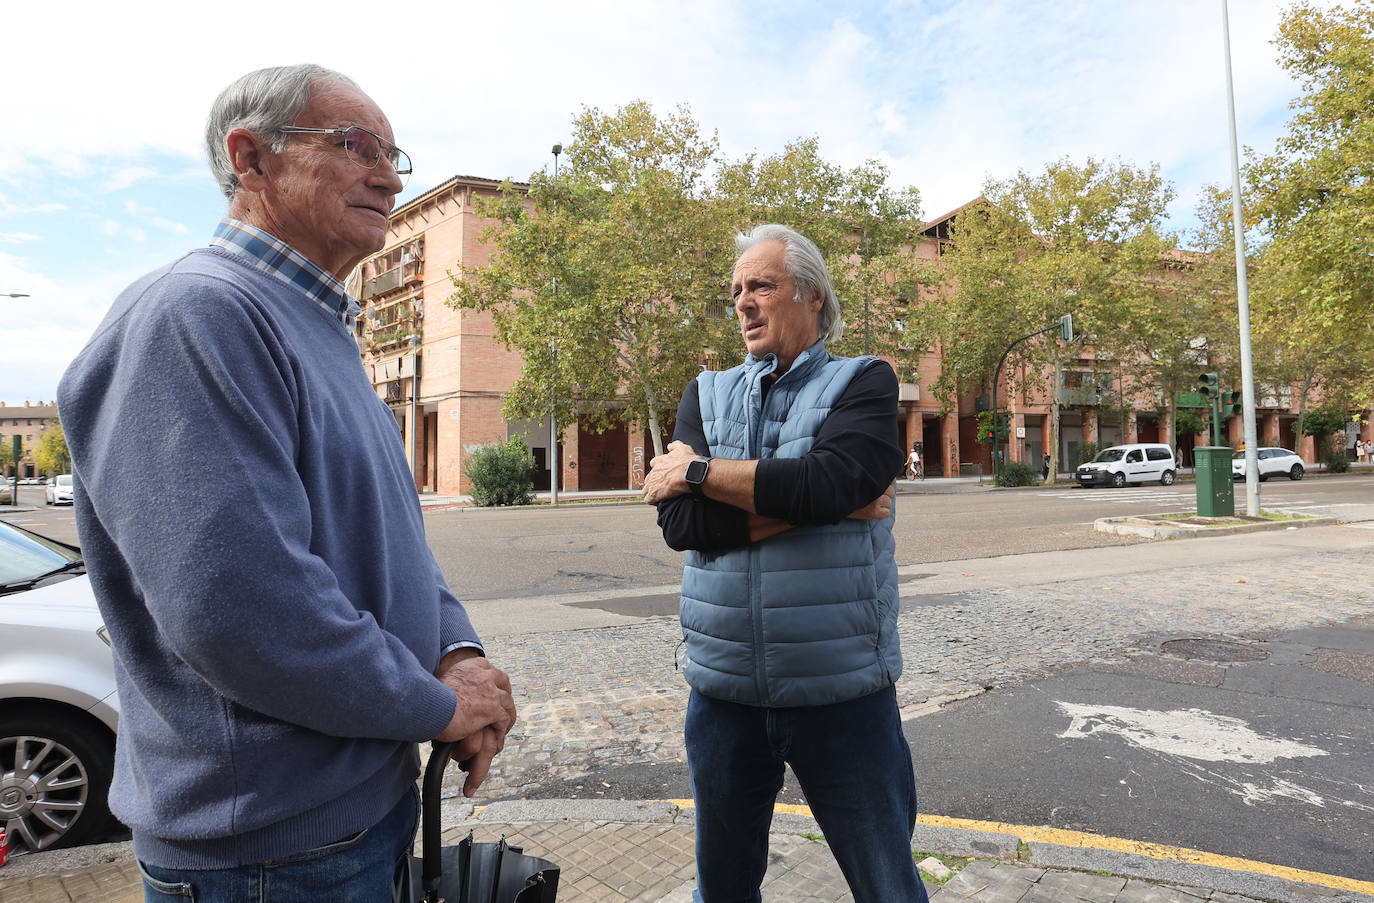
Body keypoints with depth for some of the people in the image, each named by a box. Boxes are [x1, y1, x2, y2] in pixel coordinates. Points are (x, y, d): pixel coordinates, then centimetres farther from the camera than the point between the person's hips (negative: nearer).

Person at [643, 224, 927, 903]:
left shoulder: (864, 382, -1)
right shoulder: (707, 395, 7)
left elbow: (831, 481, -22)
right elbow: (680, 523, -8)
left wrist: (699, 470, -13)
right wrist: (809, 506, -16)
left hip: (841, 689, -3)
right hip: (723, 687, 3)